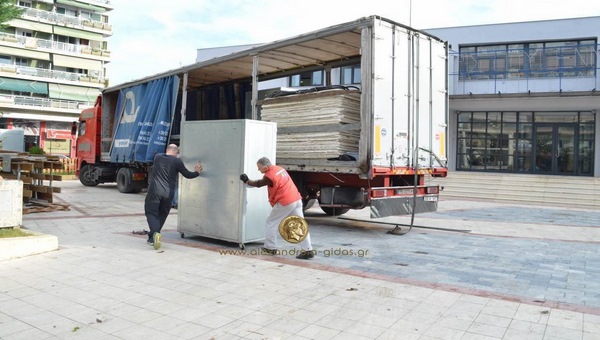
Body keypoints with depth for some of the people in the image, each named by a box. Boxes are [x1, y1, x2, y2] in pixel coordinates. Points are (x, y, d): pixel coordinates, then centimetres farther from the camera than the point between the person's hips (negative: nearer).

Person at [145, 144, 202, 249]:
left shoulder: (157, 157, 10)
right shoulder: (177, 161, 0)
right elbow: (187, 175, 8)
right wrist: (197, 172, 27)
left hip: (154, 192, 1)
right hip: (168, 194, 0)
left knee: (151, 213, 5)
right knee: (162, 215, 17)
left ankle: (155, 233, -21)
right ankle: (152, 238, 20)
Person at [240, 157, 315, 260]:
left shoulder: (269, 176, -13)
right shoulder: (280, 168, 10)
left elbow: (258, 184, 3)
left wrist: (247, 181, 19)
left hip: (285, 203, -8)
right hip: (297, 200, 8)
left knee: (271, 223, 9)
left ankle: (270, 248, 16)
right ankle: (308, 250, 1)